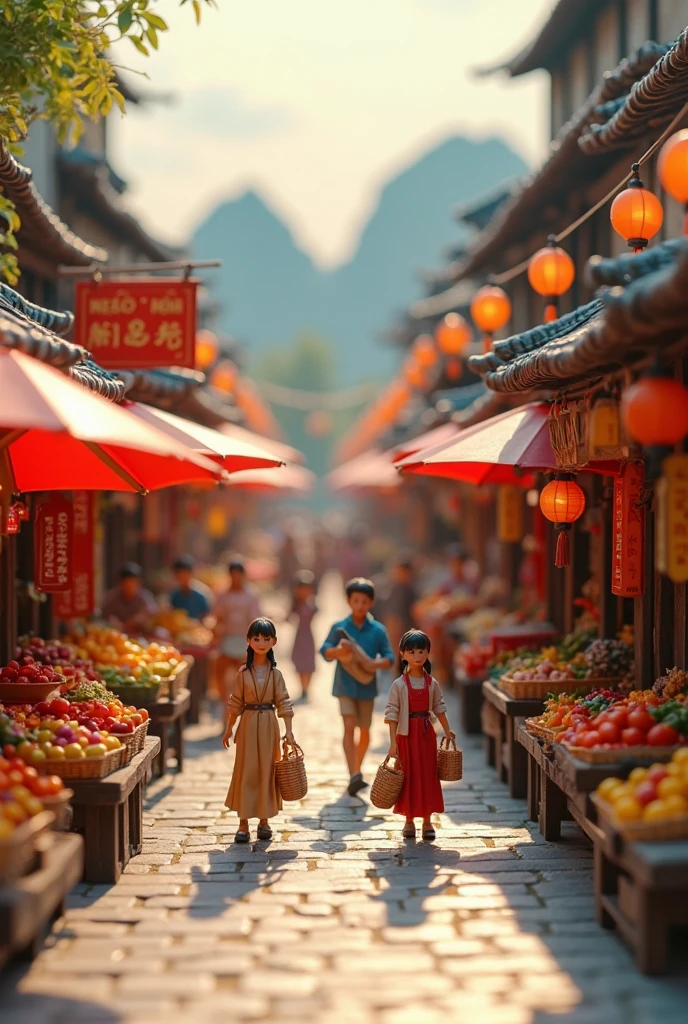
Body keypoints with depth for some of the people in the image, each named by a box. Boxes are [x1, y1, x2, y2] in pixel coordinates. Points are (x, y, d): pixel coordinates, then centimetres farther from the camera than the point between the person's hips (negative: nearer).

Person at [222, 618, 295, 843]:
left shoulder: (275, 673, 0)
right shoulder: (243, 672, 1)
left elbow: (283, 702, -1)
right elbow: (236, 702, 5)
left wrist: (288, 730, -7)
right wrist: (229, 729, 4)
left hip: (268, 725, 0)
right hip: (248, 723, 0)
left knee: (267, 771, 4)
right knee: (245, 771, 0)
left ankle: (264, 821, 16)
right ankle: (243, 824, 5)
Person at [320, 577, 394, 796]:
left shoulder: (378, 630, -1)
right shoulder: (339, 628, -2)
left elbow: (389, 657, -2)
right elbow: (325, 651, -5)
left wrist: (376, 664, -23)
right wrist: (337, 651, -27)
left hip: (367, 686, 2)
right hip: (345, 685, -2)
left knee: (364, 730, 12)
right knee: (349, 727, -14)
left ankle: (357, 771, 32)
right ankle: (354, 775, -20)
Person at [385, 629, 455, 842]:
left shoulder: (432, 684, 3)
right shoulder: (399, 685, -8)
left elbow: (439, 708, 13)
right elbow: (392, 714, -9)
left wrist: (447, 730, 11)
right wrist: (393, 742, -13)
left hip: (427, 734, 3)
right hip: (406, 735, -3)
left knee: (428, 776, 4)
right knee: (409, 776, 3)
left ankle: (427, 822, 13)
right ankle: (409, 821, 15)